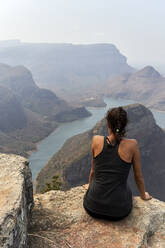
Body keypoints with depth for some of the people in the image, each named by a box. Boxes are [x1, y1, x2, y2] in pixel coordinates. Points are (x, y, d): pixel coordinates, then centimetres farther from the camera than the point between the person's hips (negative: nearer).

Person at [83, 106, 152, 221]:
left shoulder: (96, 140, -7)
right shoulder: (132, 145, -12)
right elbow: (138, 176, 2)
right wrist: (143, 195, 22)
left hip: (92, 207, 1)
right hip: (118, 211, -1)